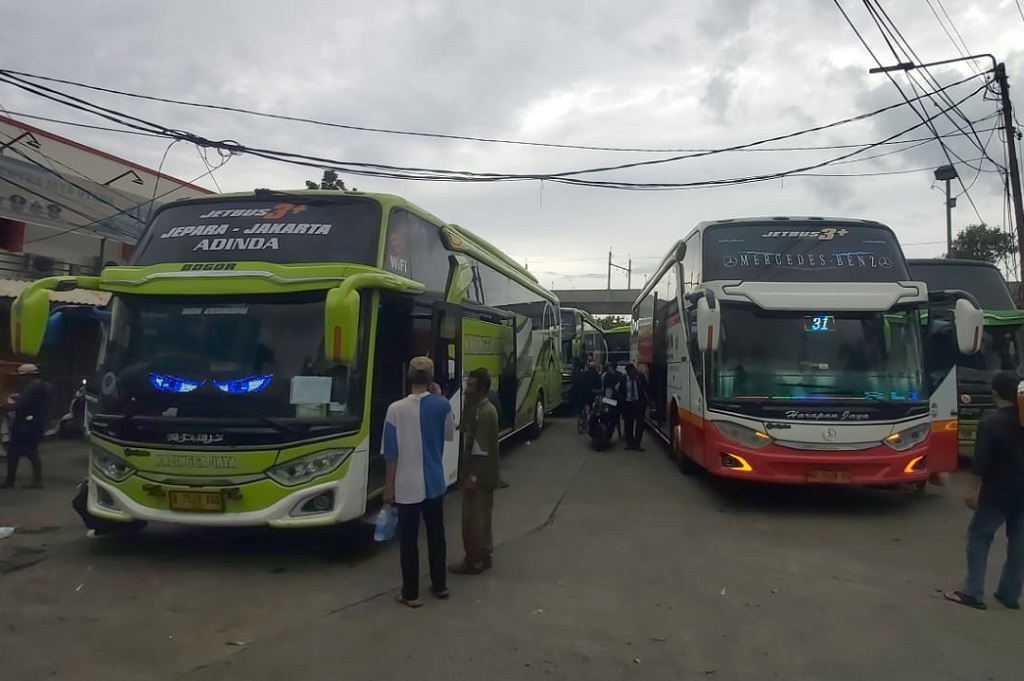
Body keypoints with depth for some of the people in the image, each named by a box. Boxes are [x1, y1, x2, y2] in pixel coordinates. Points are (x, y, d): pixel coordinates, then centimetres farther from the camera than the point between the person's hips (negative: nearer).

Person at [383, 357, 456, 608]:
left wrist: (388, 487, -1)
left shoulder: (396, 409, -16)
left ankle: (411, 593, 17)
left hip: (407, 486, -3)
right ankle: (440, 585, 31)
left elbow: (391, 453, -12)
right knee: (436, 534, 19)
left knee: (408, 538, 9)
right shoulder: (442, 405, -8)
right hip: (434, 483, 3)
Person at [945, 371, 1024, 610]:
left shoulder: (990, 421, -14)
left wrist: (973, 489, -11)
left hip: (998, 491, -6)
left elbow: (981, 459, -16)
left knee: (978, 537, 4)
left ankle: (973, 593, 3)